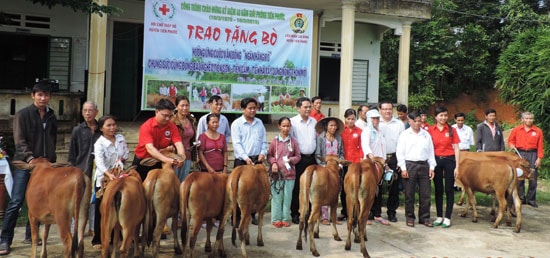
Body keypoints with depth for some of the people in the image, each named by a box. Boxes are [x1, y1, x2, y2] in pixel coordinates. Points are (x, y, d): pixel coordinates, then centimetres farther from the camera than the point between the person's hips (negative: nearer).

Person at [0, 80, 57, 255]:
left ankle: (30, 235, 20)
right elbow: (19, 140, -10)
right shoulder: (23, 114, -2)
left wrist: (52, 160, 11)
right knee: (16, 202, -9)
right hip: (24, 163, -4)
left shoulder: (51, 117, 12)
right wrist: (29, 157, -23)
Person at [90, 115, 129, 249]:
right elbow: (99, 162, -28)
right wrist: (109, 174, -44)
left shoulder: (120, 138, 3)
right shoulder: (99, 143, -14)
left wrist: (121, 159, -8)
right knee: (101, 209, 1)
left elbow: (126, 153, 14)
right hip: (103, 179, -4)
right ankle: (97, 240, 10)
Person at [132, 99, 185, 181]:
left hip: (160, 163, 3)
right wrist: (166, 159, -46)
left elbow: (178, 143, -18)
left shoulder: (172, 127, -7)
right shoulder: (146, 126, -20)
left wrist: (181, 157, -41)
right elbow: (150, 148, -31)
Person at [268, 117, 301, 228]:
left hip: (290, 173, 1)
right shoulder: (275, 141, 3)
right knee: (276, 196, 1)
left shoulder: (293, 141, 4)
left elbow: (298, 156, 8)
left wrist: (291, 160, -10)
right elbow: (269, 155, 7)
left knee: (287, 197, 3)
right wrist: (273, 163, -10)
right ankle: (276, 219, 10)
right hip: (277, 172, -1)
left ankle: (286, 218, 13)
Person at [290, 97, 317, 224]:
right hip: (299, 158, -5)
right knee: (296, 187, 0)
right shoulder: (293, 122, -5)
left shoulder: (314, 122, 12)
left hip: (311, 158, 5)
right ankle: (295, 214, 8)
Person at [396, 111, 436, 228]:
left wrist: (432, 167, 6)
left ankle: (424, 217, 14)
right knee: (409, 193, 2)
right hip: (410, 165, -3)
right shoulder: (405, 135, 3)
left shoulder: (426, 135, 13)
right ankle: (410, 217, 13)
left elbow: (431, 151, 13)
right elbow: (400, 152, -2)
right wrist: (403, 168, -8)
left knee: (425, 193, 4)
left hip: (424, 165, 3)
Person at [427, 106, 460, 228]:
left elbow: (456, 148, 1)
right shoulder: (430, 130, 1)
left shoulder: (452, 130, 1)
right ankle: (439, 216, 18)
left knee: (449, 189, 2)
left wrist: (457, 166, -4)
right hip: (436, 160, 1)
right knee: (438, 189, 9)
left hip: (449, 160, -1)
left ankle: (447, 218, 9)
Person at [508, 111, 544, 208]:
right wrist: (512, 146, -8)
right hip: (520, 154, 1)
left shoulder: (538, 131, 2)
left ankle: (531, 199, 10)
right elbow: (510, 140, 14)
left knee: (533, 178, 0)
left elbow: (540, 146, 1)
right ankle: (521, 198, 13)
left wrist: (539, 158, -5)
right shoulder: (516, 130, 4)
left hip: (532, 154, -1)